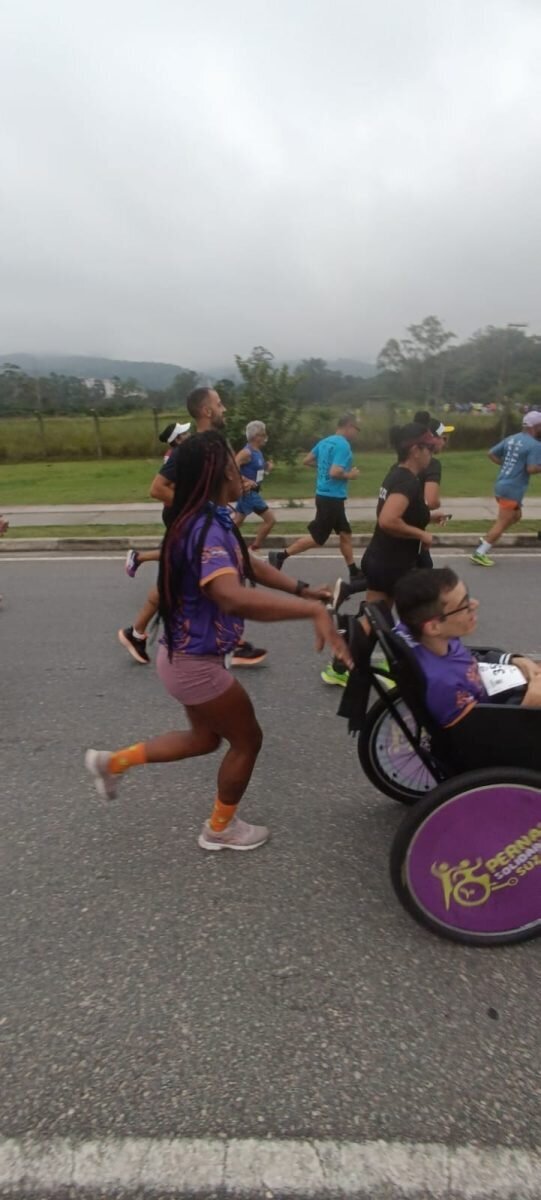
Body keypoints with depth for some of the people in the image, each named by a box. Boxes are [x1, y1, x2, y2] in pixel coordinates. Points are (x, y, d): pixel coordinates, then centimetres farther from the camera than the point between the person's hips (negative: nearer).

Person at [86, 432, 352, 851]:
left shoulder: (212, 520, 3)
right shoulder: (207, 530, -29)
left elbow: (249, 565, 14)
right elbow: (234, 598, -48)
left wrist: (301, 589, 2)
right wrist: (314, 611, -52)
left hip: (188, 655, 9)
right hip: (195, 663, -9)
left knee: (207, 737, 27)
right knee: (248, 739, 11)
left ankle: (114, 761, 37)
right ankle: (220, 828, 33)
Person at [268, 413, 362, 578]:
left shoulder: (325, 441, 9)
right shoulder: (343, 445, -17)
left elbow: (307, 461, 14)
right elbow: (335, 472, -26)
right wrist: (350, 475, -9)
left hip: (325, 495, 10)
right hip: (332, 498, -10)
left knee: (345, 534, 14)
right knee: (317, 538, -2)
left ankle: (353, 571, 22)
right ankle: (281, 555, 3)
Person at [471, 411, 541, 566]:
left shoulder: (511, 439, 11)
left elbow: (491, 454, 12)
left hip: (502, 485, 9)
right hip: (513, 489, -9)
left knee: (516, 515, 24)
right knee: (502, 523, -2)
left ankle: (485, 542, 18)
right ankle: (479, 553, -2)